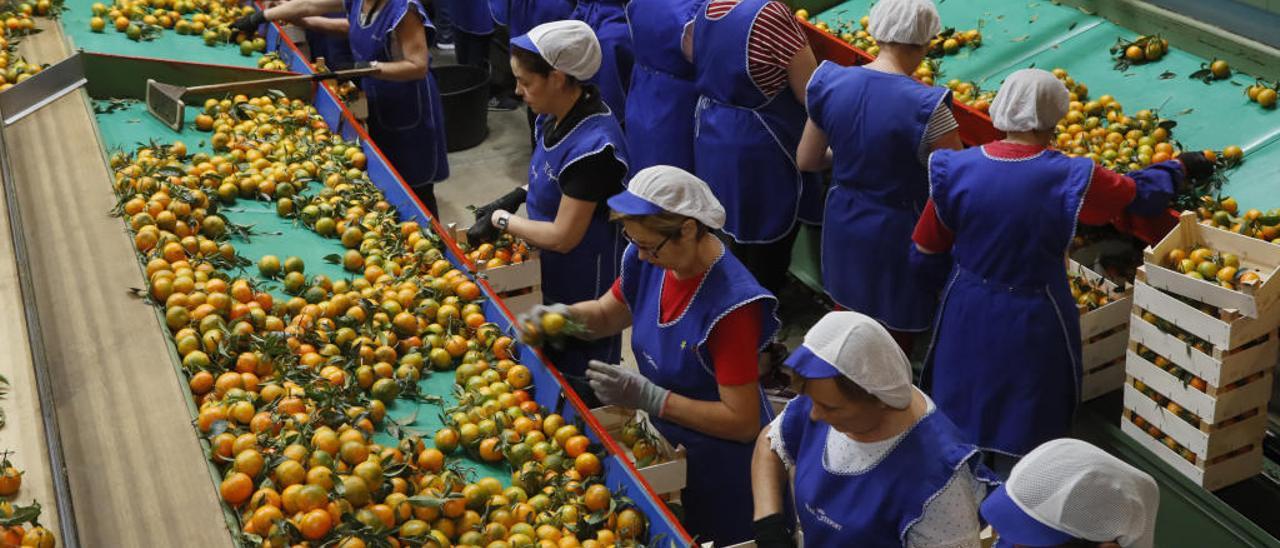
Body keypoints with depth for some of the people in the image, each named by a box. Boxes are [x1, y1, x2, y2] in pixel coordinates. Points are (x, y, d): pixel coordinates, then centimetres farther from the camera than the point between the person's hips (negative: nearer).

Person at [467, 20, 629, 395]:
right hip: (552, 275, 9)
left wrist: (502, 221, -16)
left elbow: (563, 236, -27)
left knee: (579, 386, 9)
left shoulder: (592, 144, -31)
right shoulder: (555, 118, -4)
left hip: (583, 290, -9)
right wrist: (516, 198, 1)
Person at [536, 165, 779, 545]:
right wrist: (564, 315, -14)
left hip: (723, 468, -7)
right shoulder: (650, 260, -11)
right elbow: (607, 315, 8)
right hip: (669, 443, 7)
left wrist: (647, 397, -32)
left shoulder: (729, 305, -33)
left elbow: (743, 422, -30)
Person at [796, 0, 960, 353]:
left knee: (847, 314, 27)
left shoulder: (831, 83, -12)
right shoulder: (926, 106, -28)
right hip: (897, 233, -5)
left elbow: (807, 161, 1)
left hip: (843, 222, 5)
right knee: (895, 334, 16)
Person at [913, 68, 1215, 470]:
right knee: (1022, 432, 18)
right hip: (1030, 326, -3)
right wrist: (1179, 166, 21)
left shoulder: (956, 170, -14)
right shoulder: (1071, 179, -21)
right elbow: (1143, 194, -1)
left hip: (966, 315, 3)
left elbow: (926, 254, -4)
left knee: (961, 413, 24)